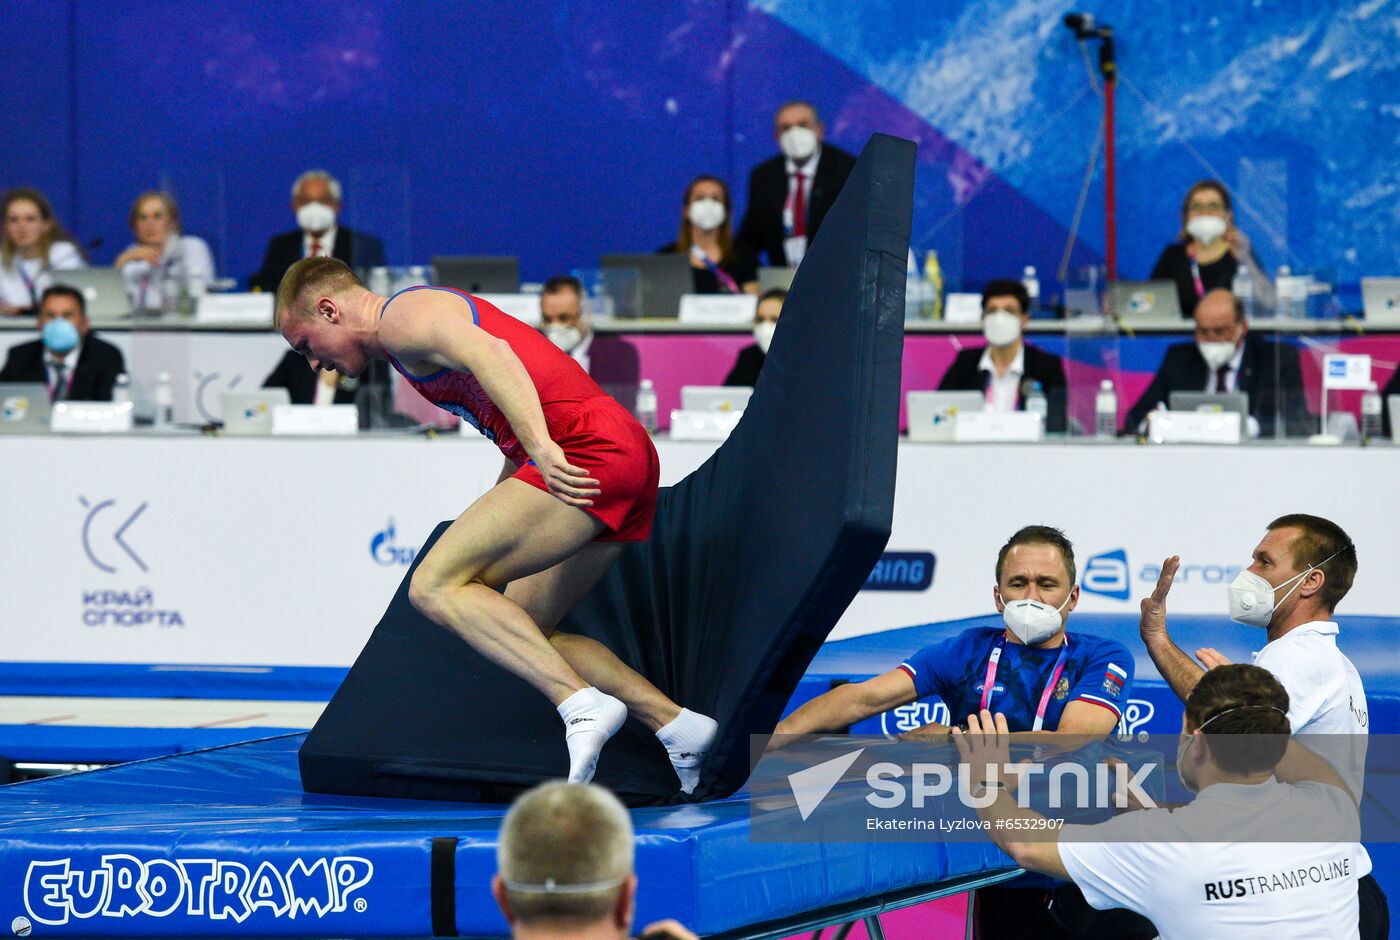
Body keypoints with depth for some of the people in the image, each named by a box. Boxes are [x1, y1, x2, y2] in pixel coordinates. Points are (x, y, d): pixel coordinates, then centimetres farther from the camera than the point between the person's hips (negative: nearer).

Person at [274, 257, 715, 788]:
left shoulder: (400, 317, 0)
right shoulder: (435, 312, 32)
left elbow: (489, 353, -21)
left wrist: (543, 447, -33)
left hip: (584, 445, -10)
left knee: (434, 587, -14)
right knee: (523, 633, 14)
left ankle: (582, 704, -28)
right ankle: (677, 727, 7)